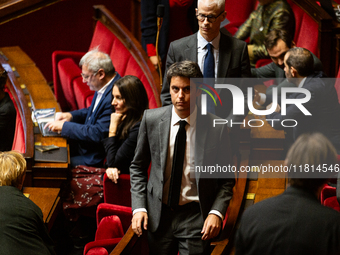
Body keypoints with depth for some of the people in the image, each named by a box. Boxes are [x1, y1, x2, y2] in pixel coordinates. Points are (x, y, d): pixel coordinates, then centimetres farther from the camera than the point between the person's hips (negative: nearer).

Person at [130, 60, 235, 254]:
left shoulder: (217, 128, -9)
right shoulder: (151, 120, -4)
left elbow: (227, 179, 1)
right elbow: (138, 167, 6)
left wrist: (216, 212, -12)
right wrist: (139, 207, -4)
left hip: (196, 216, -2)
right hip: (157, 213, 2)